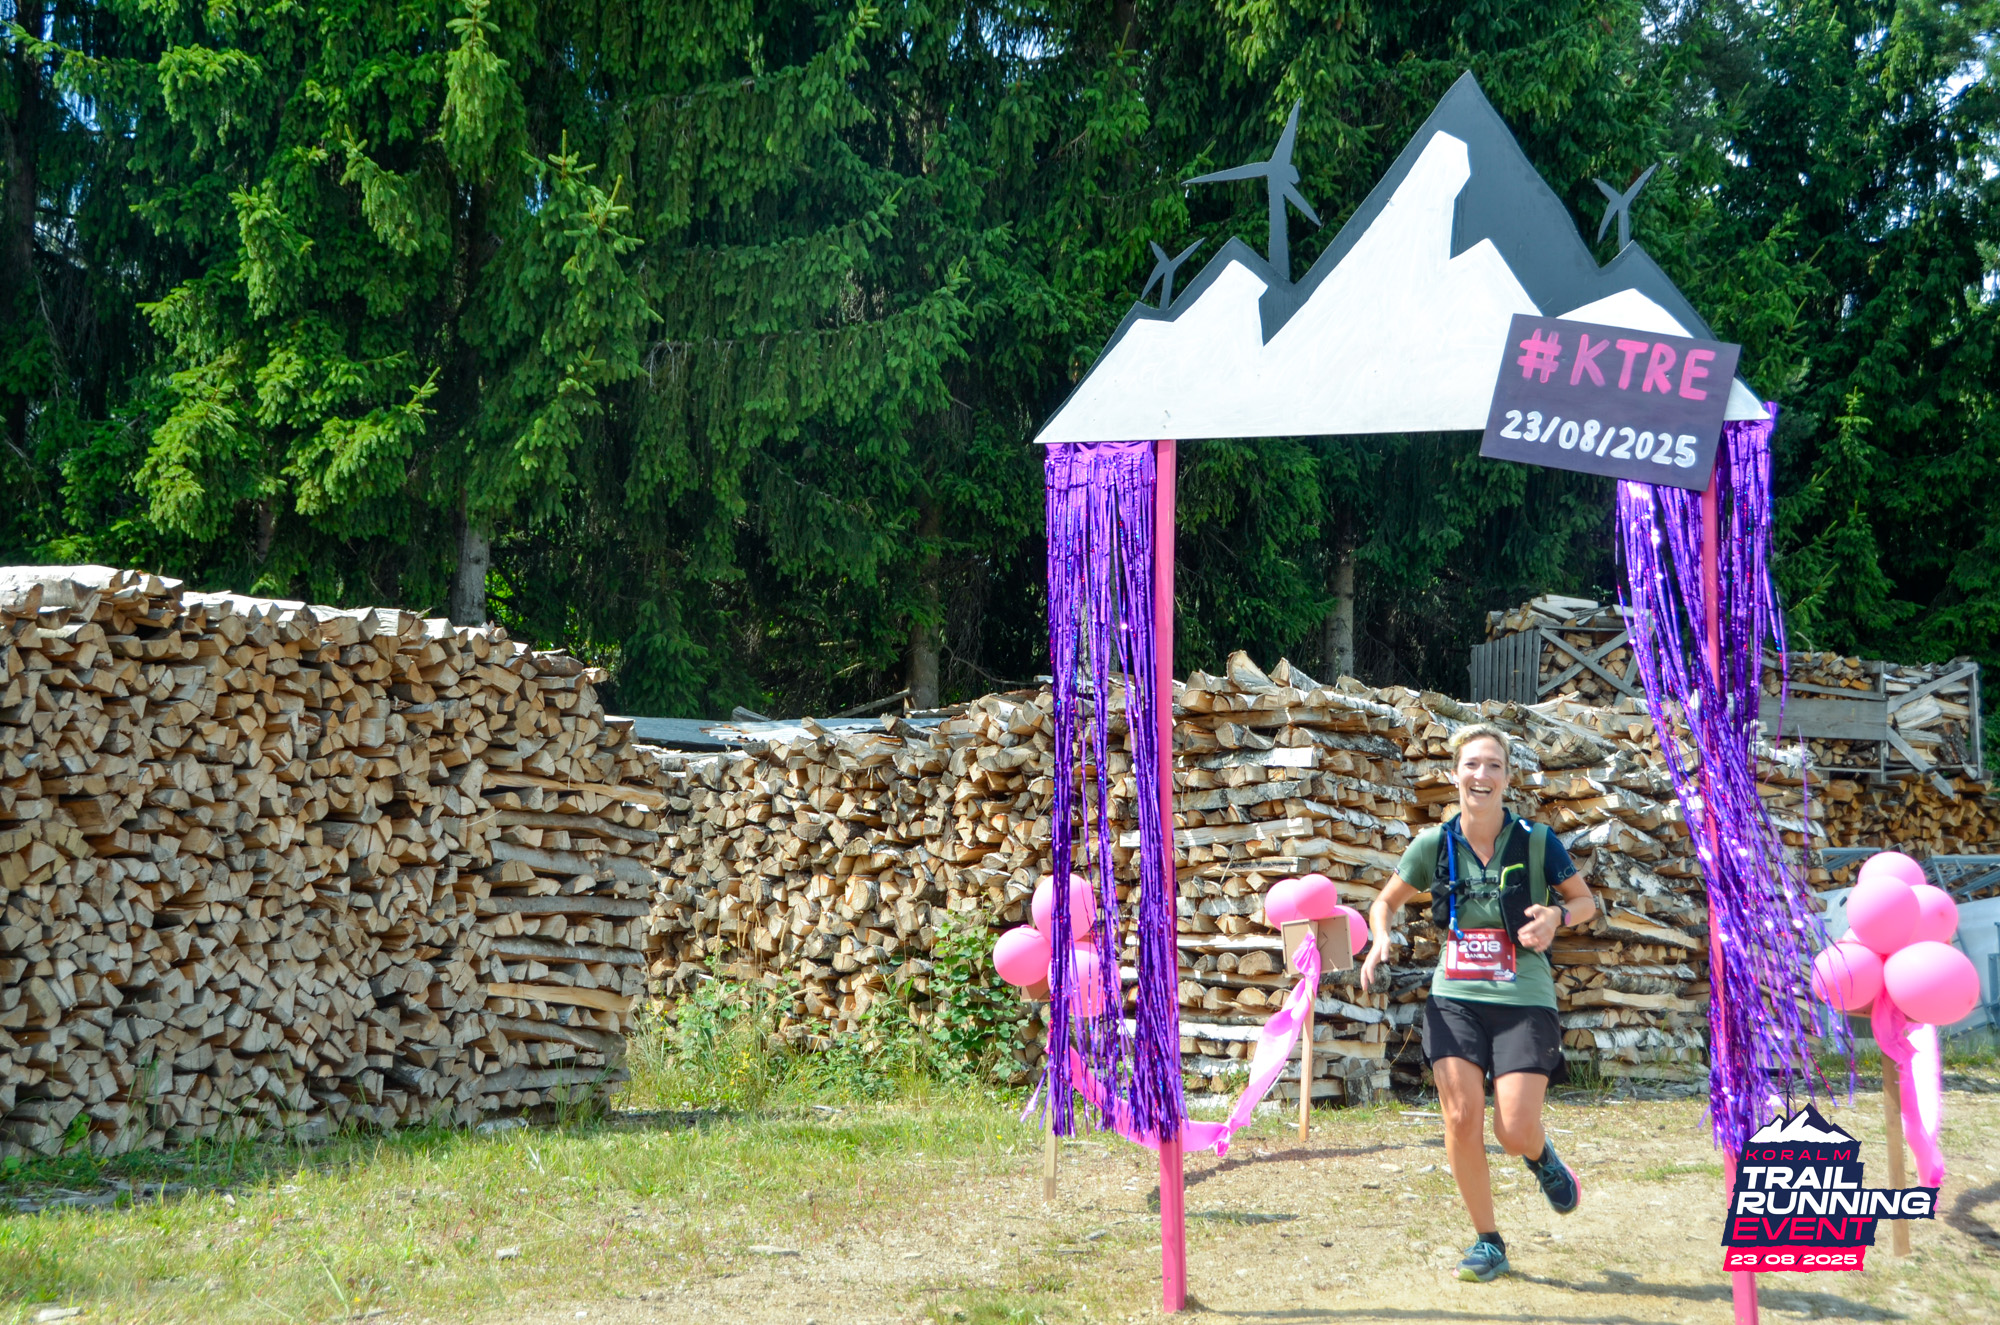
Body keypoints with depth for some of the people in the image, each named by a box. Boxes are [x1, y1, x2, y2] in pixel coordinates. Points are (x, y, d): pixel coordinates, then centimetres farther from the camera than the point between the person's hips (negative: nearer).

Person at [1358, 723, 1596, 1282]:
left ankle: (1541, 1157, 28)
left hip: (1524, 1000, -2)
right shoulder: (1434, 844, 1)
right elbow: (1385, 901, 16)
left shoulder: (1536, 841, -5)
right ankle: (1488, 1242, 10)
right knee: (1461, 1119, -8)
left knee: (1515, 1129, -12)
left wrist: (1558, 916, -14)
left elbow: (1586, 901, 8)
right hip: (1455, 998, 2)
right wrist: (1380, 942, -5)